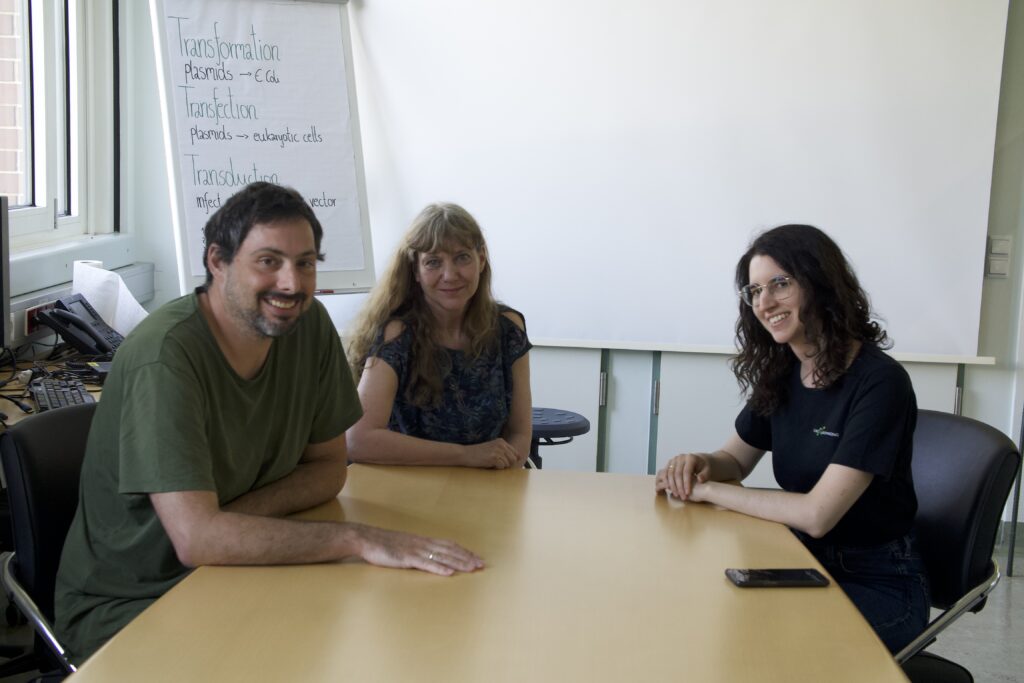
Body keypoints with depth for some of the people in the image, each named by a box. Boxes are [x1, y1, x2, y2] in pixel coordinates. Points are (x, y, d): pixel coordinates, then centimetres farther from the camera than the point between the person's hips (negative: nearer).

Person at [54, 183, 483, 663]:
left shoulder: (310, 325, -5)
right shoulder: (165, 355, -25)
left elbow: (328, 466, 5)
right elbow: (197, 538, -31)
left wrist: (234, 516, -14)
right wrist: (359, 539, -31)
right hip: (127, 604, -6)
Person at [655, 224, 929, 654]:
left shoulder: (879, 382, -20)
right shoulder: (781, 374, 1)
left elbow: (817, 514, -26)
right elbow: (735, 459, 16)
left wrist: (707, 490, -18)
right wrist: (701, 464, -9)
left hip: (877, 586, -5)